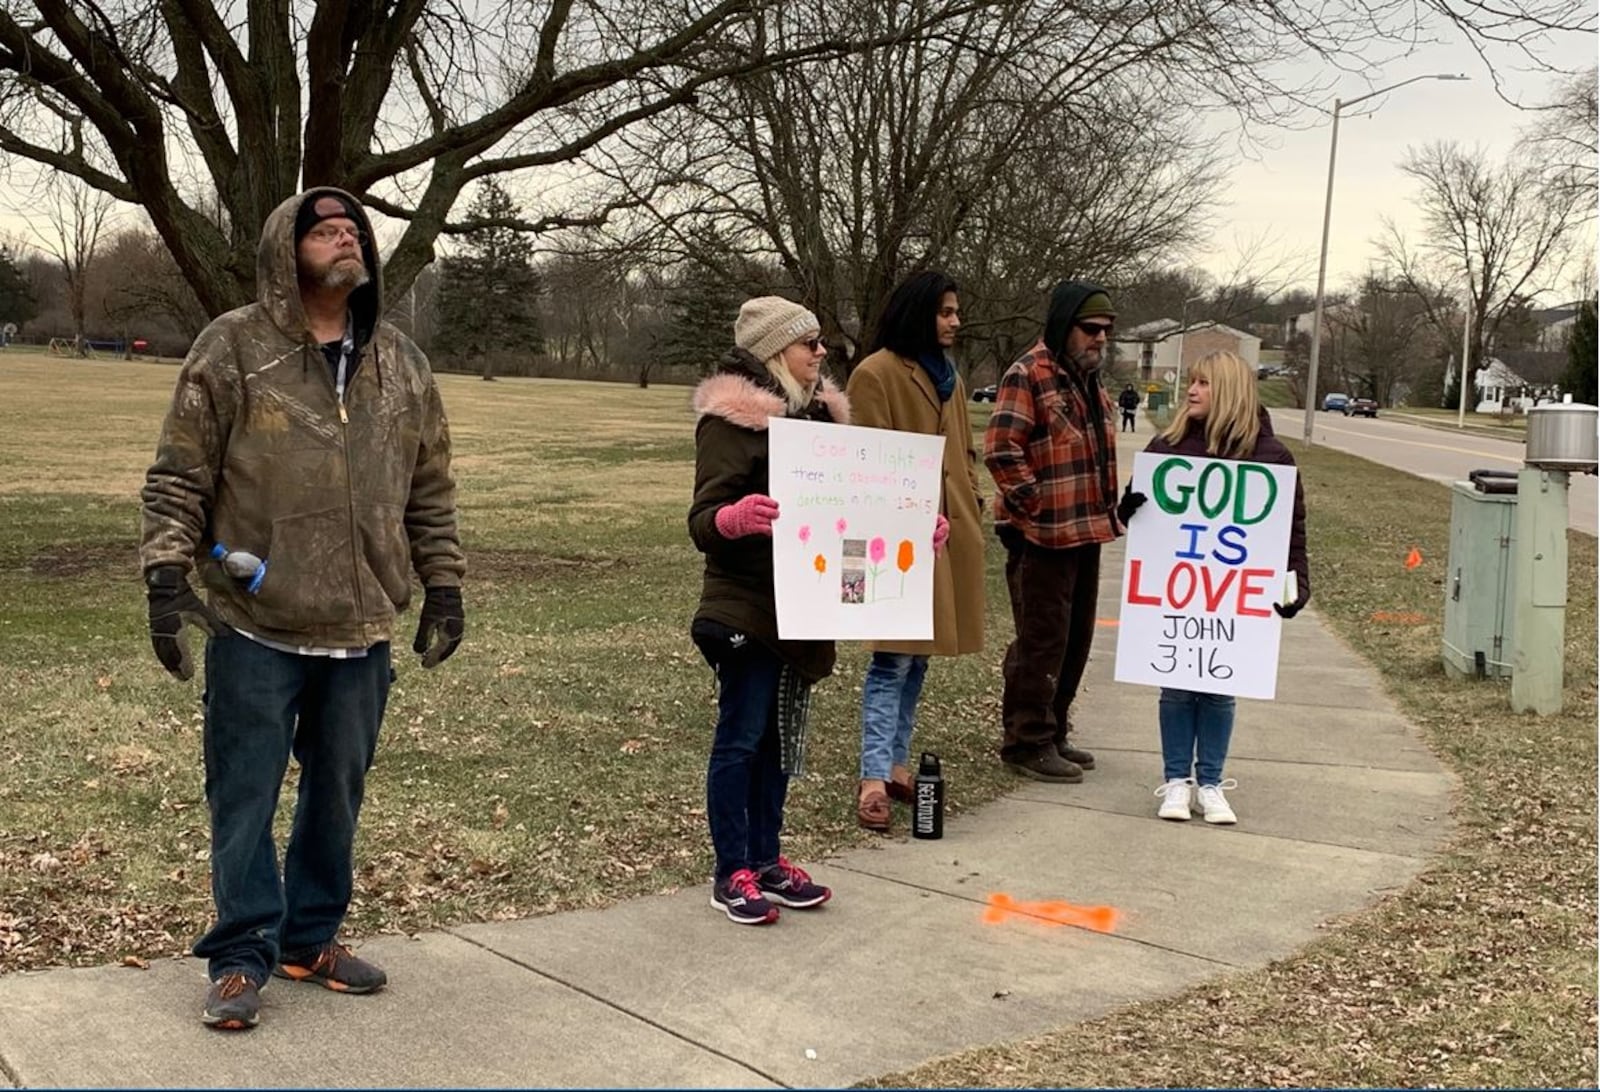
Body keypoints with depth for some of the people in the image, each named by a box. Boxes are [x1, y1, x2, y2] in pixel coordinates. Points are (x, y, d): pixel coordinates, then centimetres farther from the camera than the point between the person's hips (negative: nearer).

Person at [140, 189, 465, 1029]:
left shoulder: (401, 364, 8)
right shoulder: (233, 348, -5)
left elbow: (431, 490, 14)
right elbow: (178, 475, -5)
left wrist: (443, 586, 10)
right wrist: (167, 576, -14)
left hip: (362, 630, 4)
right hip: (254, 626, -4)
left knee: (338, 792, 15)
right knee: (245, 795, 4)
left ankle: (311, 937, 31)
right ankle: (242, 954, 17)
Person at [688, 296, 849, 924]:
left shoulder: (819, 411, 12)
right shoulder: (732, 418, -12)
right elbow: (702, 522, -17)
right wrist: (734, 518, -40)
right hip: (746, 608, -7)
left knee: (779, 737, 13)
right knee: (741, 736, 0)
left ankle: (766, 861, 24)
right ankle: (731, 875, 10)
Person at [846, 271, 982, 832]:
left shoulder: (948, 375, 17)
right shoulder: (876, 374, -8)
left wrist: (970, 507, 11)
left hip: (949, 532, 8)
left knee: (918, 656, 12)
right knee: (895, 657, -10)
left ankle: (896, 763, 20)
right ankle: (874, 779, -9)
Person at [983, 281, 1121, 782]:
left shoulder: (1089, 379, 17)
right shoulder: (1029, 374, -13)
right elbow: (1001, 450, -21)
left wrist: (1107, 510, 18)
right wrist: (1035, 506, -18)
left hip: (1085, 533, 9)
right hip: (1042, 535, -9)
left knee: (1074, 641, 15)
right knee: (1041, 642, -4)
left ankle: (1053, 732, 26)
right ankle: (1028, 743, 6)